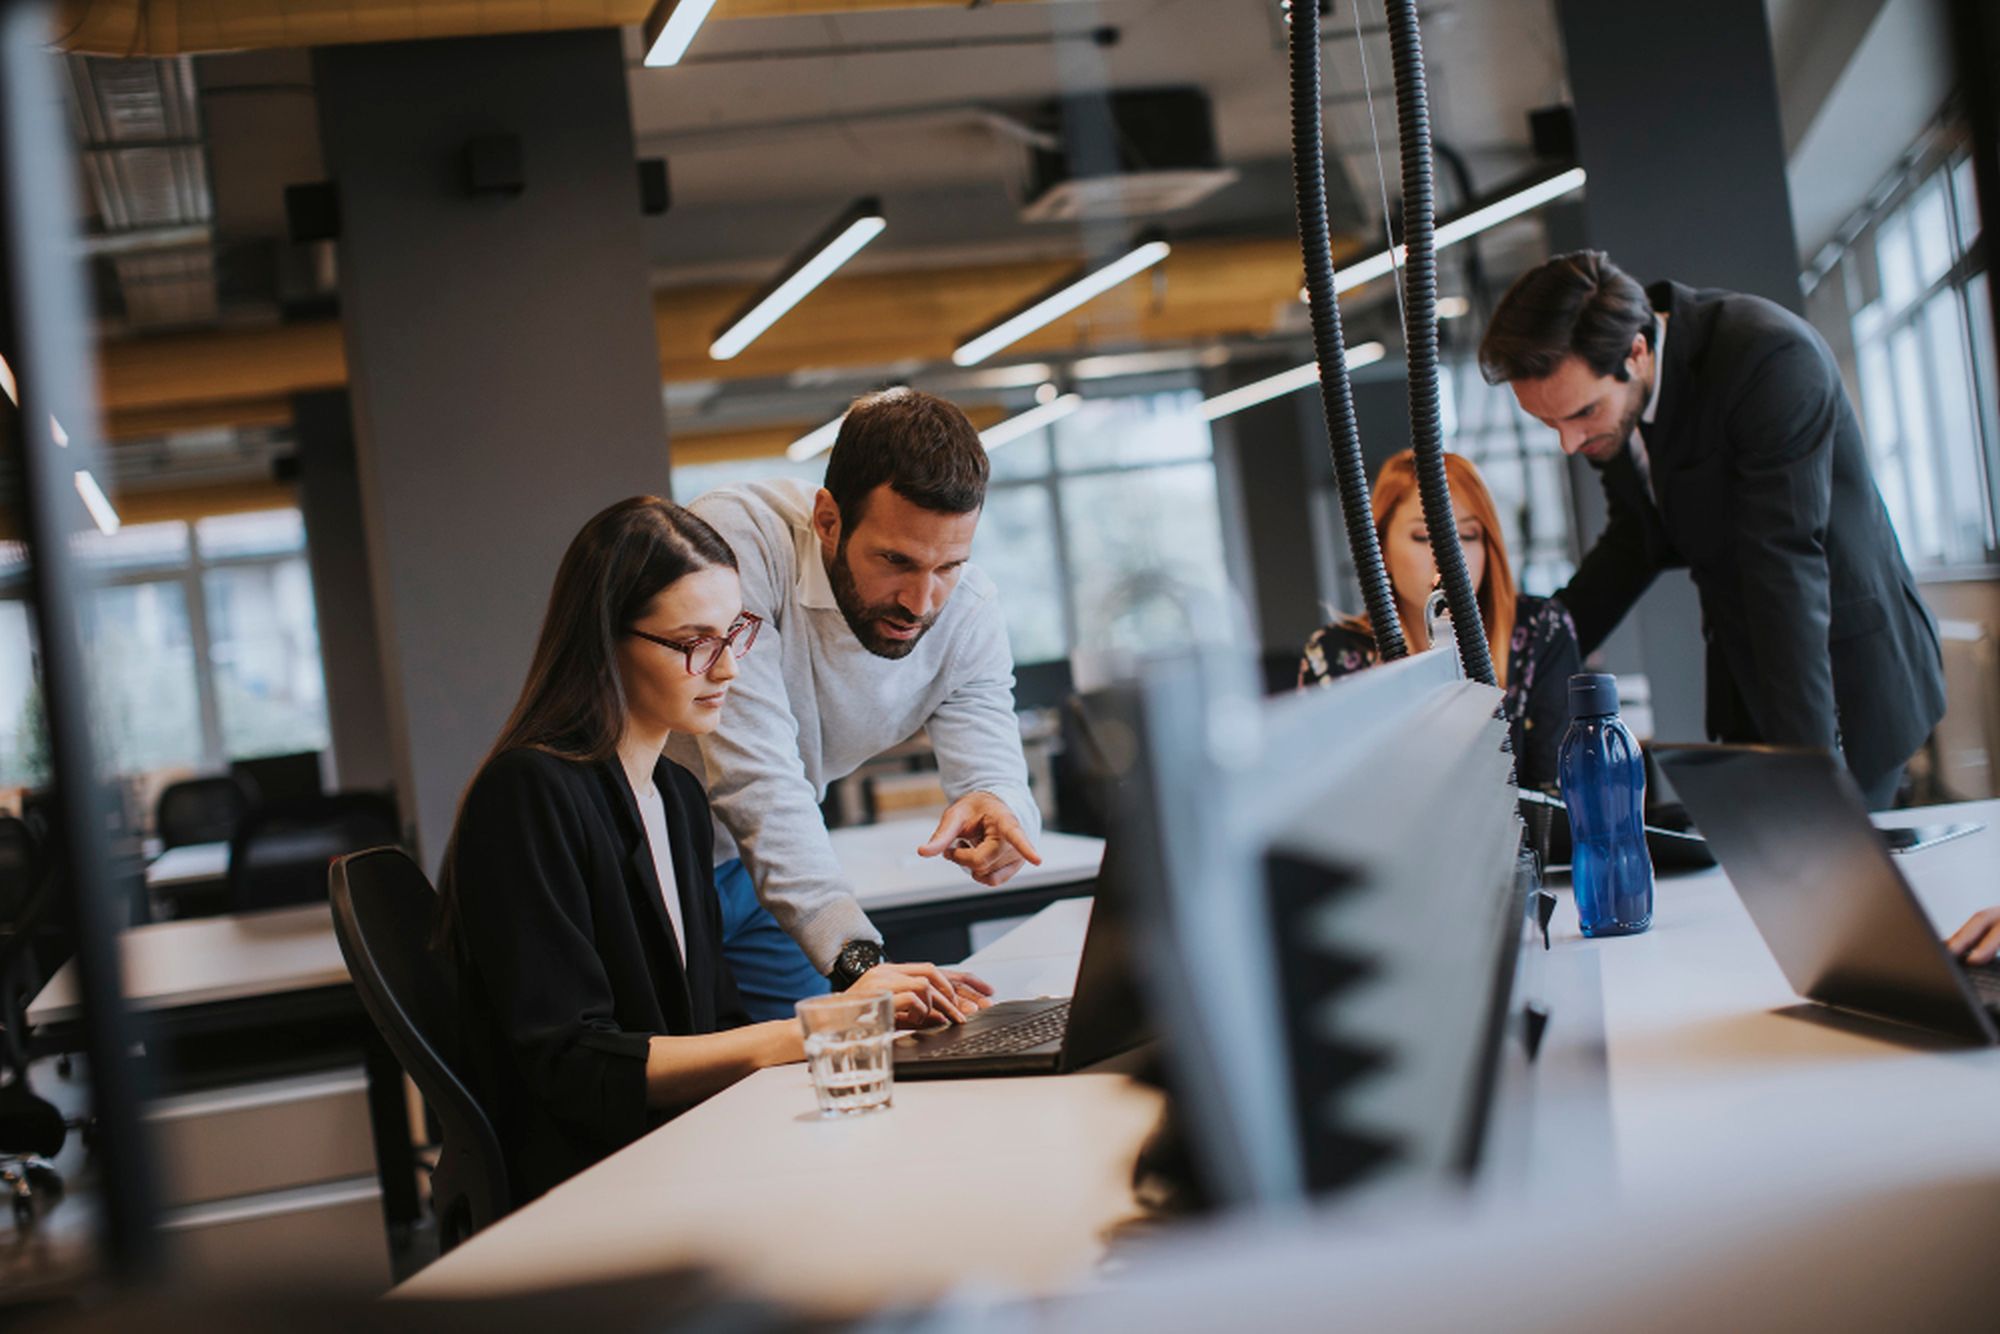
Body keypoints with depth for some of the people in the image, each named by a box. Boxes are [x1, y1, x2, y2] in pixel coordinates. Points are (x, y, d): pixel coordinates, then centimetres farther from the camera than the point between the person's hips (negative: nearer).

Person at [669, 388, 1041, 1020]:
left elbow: (994, 771, -17)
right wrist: (858, 962, -47)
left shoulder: (969, 611, -13)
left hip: (751, 870, 5)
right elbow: (757, 783, -37)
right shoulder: (739, 543, -32)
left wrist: (997, 809, -43)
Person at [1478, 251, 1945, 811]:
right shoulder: (1599, 387, -5)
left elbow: (1787, 566, -31)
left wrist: (1807, 766, -32)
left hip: (1846, 677, -7)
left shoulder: (1774, 357, -27)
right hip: (1744, 679, 7)